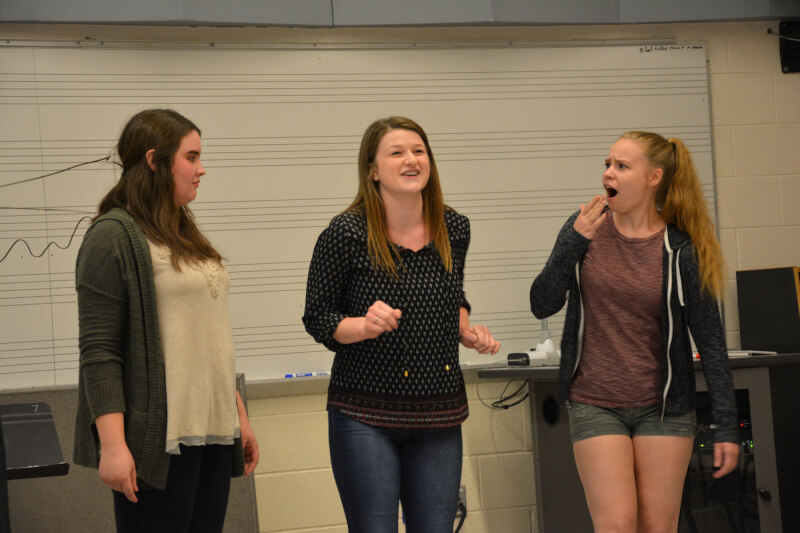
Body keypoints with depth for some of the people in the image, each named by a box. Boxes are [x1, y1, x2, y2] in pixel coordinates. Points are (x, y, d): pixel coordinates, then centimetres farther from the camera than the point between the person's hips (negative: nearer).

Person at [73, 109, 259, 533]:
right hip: (159, 437, -7)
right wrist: (113, 444, -20)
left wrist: (238, 415, 21)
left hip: (212, 433, 8)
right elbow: (98, 352, -13)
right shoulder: (114, 237, -7)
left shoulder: (184, 235, 17)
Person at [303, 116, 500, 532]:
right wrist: (366, 326, -22)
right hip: (366, 413, -4)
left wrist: (468, 332, 4)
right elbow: (316, 318, -4)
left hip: (439, 412, 4)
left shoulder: (454, 228, 5)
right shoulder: (347, 233, -9)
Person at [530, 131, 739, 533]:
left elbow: (710, 341, -4)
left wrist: (727, 427, -6)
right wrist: (575, 241, -16)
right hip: (595, 405, 1)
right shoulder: (585, 229, 0)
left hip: (663, 407, 0)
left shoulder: (680, 251, -6)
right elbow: (542, 305, -3)